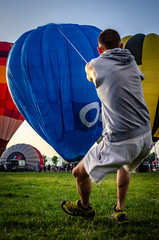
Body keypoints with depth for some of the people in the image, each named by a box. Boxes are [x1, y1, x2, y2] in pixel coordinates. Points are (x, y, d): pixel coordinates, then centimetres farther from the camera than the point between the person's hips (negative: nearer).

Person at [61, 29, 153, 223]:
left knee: (80, 173, 16)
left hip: (120, 143, -6)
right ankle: (119, 211, 39)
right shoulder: (132, 62, 8)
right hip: (146, 136, 7)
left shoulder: (95, 64, -5)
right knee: (125, 166, 38)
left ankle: (85, 207, 41)